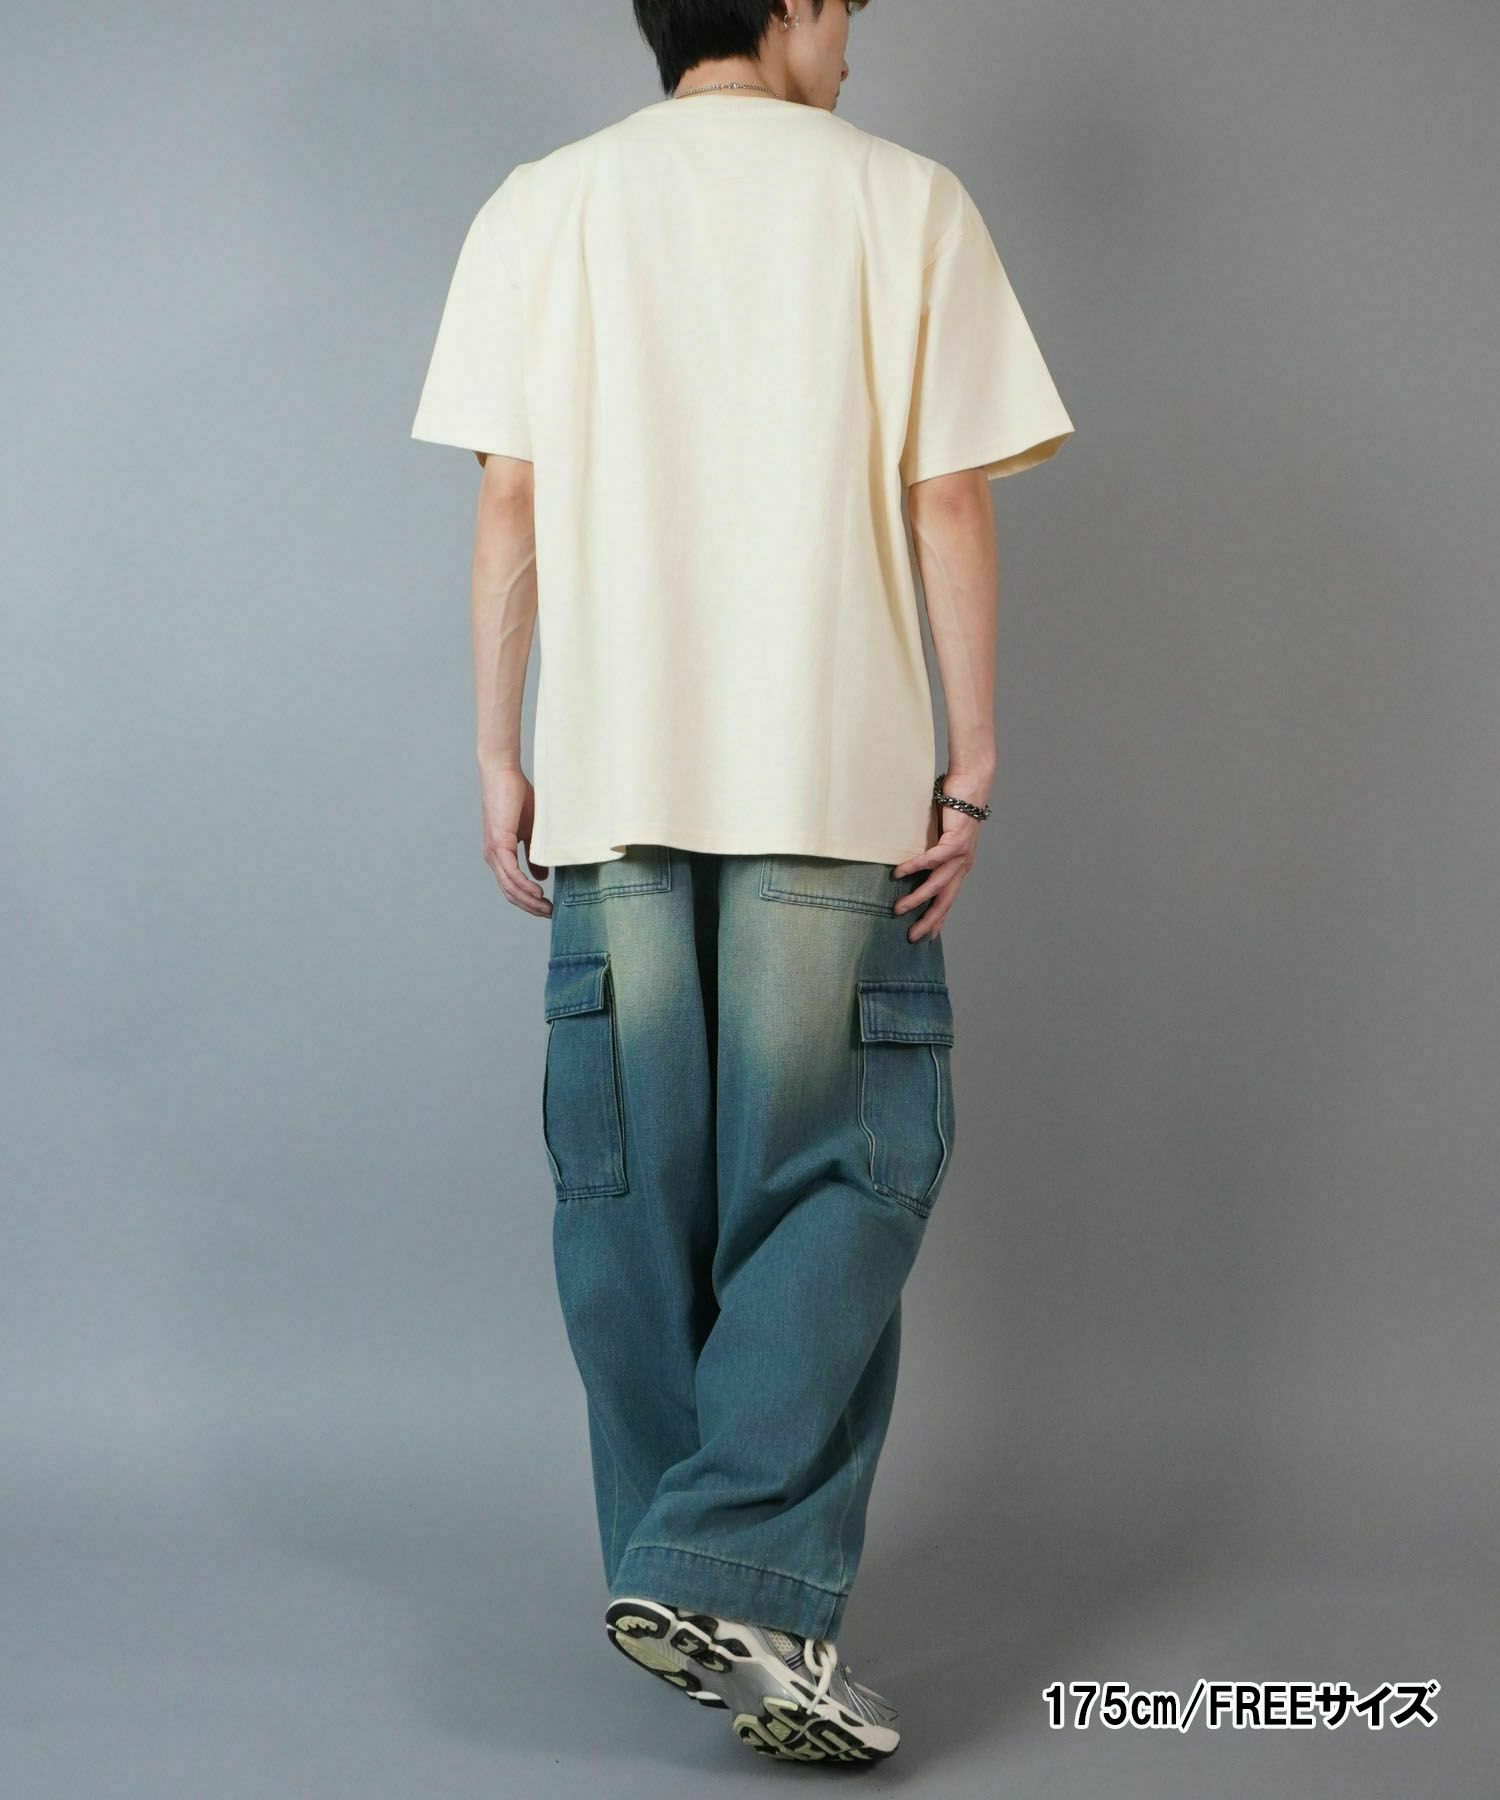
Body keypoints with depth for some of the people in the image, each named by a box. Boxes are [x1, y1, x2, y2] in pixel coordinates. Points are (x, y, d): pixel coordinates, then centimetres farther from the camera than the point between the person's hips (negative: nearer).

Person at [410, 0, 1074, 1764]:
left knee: (633, 1184, 10)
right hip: (834, 777, -2)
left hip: (610, 774, 3)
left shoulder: (539, 206, 10)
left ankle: (680, 1576, 18)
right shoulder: (902, 198, 4)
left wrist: (498, 760, 9)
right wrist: (967, 771, 2)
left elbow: (509, 504, 5)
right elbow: (950, 508, -1)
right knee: (839, 1175, 2)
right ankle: (745, 1580, -10)